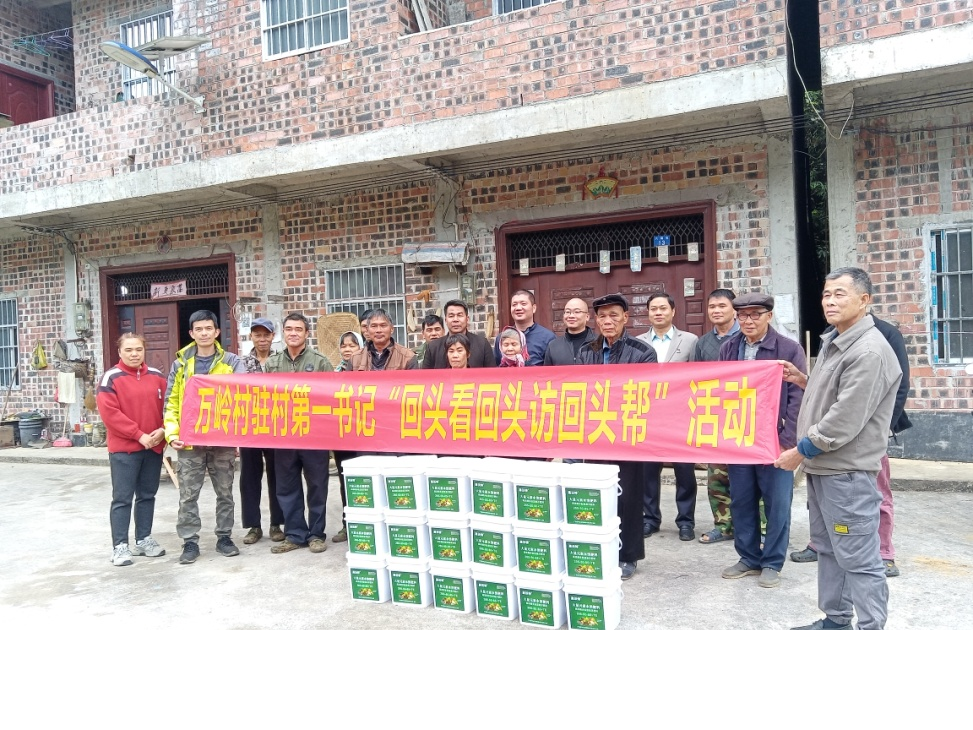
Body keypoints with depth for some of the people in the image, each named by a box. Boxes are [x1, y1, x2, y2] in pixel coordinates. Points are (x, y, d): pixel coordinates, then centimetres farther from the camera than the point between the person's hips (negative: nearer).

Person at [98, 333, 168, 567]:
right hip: (123, 448, -4)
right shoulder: (111, 378, -5)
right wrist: (139, 435, -16)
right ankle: (120, 546, 7)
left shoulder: (157, 376, 8)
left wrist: (163, 430, -9)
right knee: (122, 498, 0)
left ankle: (144, 539, 23)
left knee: (147, 495, 13)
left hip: (154, 447, 4)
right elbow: (109, 413, -13)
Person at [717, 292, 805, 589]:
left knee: (777, 504, 5)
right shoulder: (727, 349, 6)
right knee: (741, 502, 11)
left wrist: (786, 440, -14)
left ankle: (772, 563, 20)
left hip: (774, 441, -3)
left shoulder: (789, 349, -5)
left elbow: (797, 397, -8)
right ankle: (749, 558, 27)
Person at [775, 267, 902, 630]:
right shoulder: (833, 341, 12)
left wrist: (801, 450, -14)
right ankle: (835, 619, 33)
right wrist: (802, 380, 11)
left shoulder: (869, 352, -20)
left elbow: (846, 420, -23)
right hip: (822, 465, 10)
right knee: (828, 548, 19)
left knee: (858, 557, -3)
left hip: (848, 472, -10)